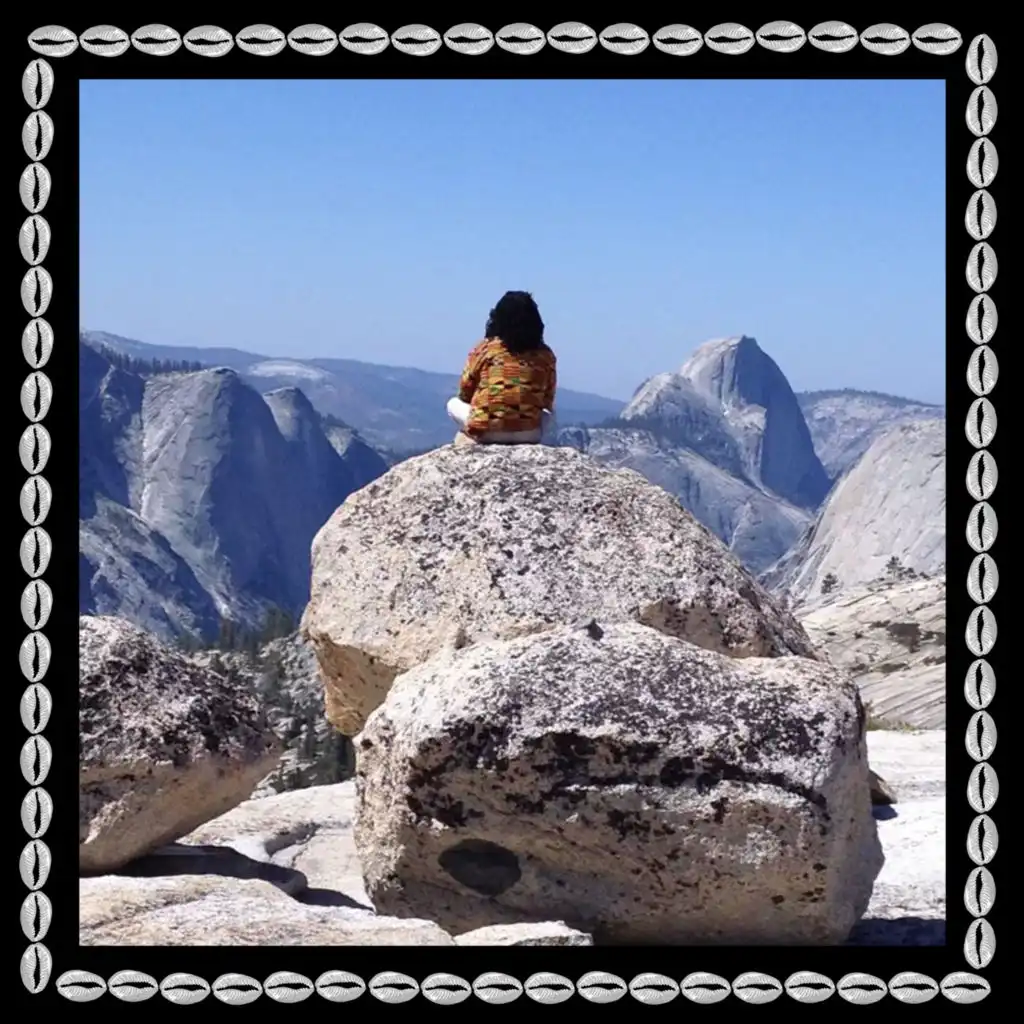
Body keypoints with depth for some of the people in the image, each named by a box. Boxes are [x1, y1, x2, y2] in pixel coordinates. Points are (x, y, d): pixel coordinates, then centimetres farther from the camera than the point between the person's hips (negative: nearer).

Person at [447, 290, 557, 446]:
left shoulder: (485, 348, 0)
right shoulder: (545, 354, 4)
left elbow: (465, 392, 9)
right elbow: (547, 402, 11)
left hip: (485, 432, -1)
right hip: (528, 433, 1)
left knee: (454, 404, 26)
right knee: (549, 414, 33)